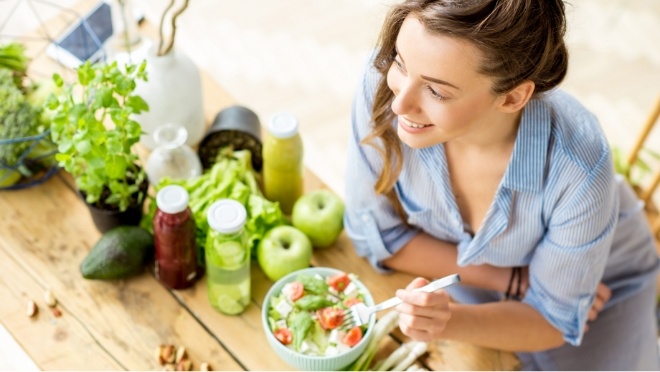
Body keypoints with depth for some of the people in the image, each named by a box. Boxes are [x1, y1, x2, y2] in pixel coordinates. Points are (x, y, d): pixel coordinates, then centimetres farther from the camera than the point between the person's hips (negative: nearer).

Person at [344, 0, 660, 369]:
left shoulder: (577, 169, -37)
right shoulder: (382, 84, -32)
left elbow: (553, 319, -20)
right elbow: (377, 234, -16)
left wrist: (453, 321, -39)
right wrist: (517, 280, -19)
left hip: (597, 285, -2)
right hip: (465, 276, 2)